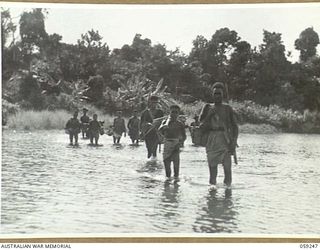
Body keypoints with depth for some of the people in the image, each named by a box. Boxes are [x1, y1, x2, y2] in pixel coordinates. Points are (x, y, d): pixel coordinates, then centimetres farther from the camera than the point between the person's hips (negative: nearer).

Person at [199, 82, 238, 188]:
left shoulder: (227, 108, 8)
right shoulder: (207, 107, 11)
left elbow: (234, 126, 5)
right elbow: (202, 126, 6)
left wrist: (233, 143, -6)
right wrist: (209, 115, -7)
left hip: (225, 140, -1)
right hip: (212, 140, 1)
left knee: (227, 166, -9)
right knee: (212, 165, 2)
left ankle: (228, 184, -5)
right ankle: (213, 185, 10)